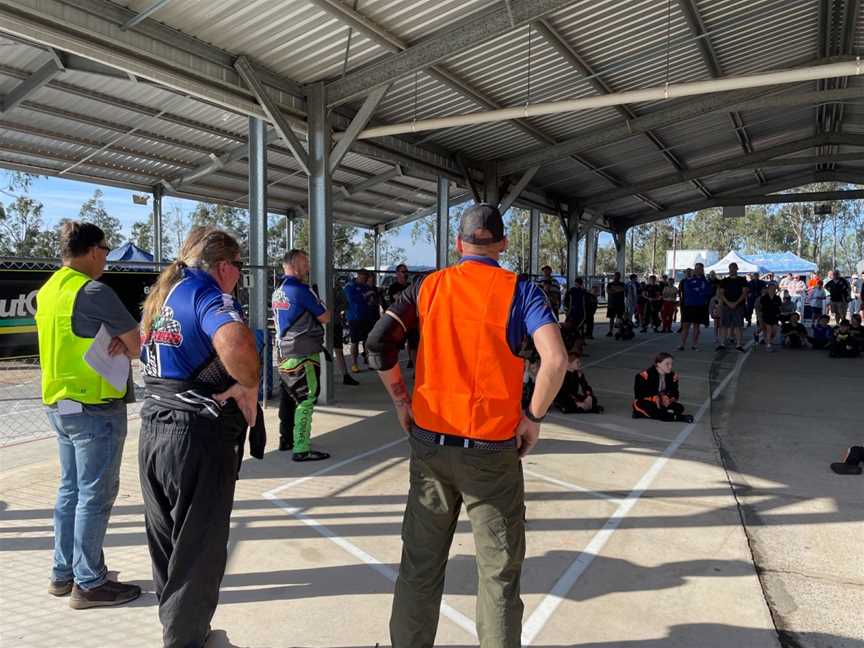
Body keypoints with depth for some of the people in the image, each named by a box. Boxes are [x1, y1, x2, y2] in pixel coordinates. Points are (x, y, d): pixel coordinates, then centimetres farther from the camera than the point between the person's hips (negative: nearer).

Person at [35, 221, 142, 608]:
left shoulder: (47, 291, 11)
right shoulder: (93, 291, -17)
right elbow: (135, 342, -13)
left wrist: (116, 342, -2)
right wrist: (124, 347, 6)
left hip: (59, 403, 9)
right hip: (95, 406, -9)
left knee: (70, 489, 17)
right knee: (95, 494, 0)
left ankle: (64, 573, 27)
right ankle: (89, 584, 9)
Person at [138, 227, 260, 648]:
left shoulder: (160, 294, 13)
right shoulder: (208, 291, -15)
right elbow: (235, 342, -39)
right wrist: (249, 386, -21)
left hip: (153, 428, 9)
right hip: (198, 437, -9)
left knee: (166, 544, 21)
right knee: (198, 552, 6)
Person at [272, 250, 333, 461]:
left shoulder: (277, 291, 12)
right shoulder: (301, 289, -14)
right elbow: (325, 318, -10)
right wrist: (320, 306, 10)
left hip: (283, 354, 9)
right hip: (302, 355, -9)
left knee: (288, 396, 17)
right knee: (306, 400, -6)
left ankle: (286, 440, 27)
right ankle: (301, 449, -7)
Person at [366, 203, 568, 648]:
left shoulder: (429, 286, 4)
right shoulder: (519, 290, -3)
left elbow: (378, 343, -4)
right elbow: (556, 360, -16)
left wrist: (401, 400, 7)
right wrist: (533, 416, -3)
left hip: (429, 441, 3)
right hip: (492, 448, -3)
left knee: (421, 562, 16)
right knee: (499, 570, 11)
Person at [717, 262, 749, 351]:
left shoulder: (742, 280, 6)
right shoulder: (724, 281, 11)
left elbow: (744, 293, -2)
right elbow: (721, 294, 5)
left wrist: (736, 303, -13)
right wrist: (728, 303, -10)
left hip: (739, 306, -1)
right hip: (726, 305, 2)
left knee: (738, 325, -4)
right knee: (723, 325, -2)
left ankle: (738, 344, -1)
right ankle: (721, 343, 0)